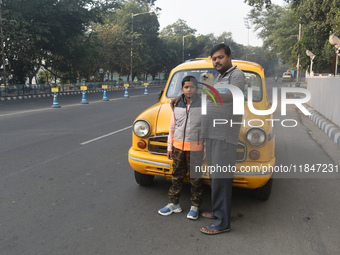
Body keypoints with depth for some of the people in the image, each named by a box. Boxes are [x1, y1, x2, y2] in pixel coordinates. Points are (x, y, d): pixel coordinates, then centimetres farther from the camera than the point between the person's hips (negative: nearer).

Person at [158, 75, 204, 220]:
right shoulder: (177, 105, 4)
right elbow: (172, 127, 10)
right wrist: (170, 147, 10)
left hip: (195, 148, -3)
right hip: (178, 147, 4)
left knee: (195, 179, 8)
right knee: (177, 176, 13)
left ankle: (195, 207, 23)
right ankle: (174, 204, 27)